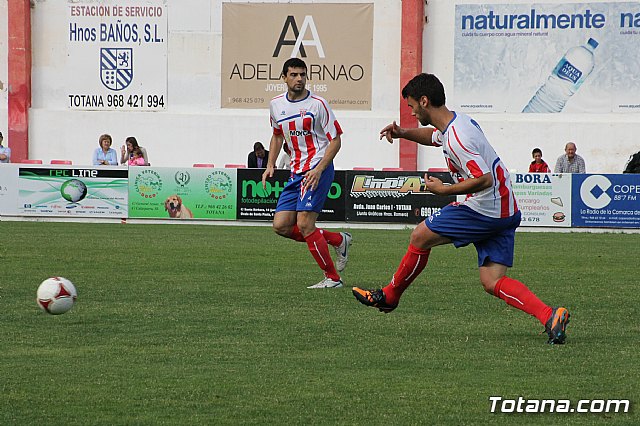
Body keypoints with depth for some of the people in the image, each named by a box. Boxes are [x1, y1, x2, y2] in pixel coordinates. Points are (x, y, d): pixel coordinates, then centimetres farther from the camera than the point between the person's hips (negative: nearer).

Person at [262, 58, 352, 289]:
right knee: (281, 225, 0)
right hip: (296, 173, 7)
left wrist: (318, 170, -18)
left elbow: (335, 139, -7)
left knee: (304, 225, -16)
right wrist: (270, 165, 13)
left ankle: (332, 277, -3)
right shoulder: (276, 105, 10)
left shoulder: (317, 104, -8)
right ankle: (338, 240, 15)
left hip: (317, 169, -7)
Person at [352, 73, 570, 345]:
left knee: (420, 236, 5)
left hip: (485, 209, -10)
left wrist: (444, 190, -16)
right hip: (505, 211, 10)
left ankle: (389, 296, 22)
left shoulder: (457, 138, -20)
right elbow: (434, 136, 37)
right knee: (492, 282, 2)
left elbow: (484, 180, -27)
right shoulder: (458, 120, 12)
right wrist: (403, 133, 20)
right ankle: (549, 316, -15)